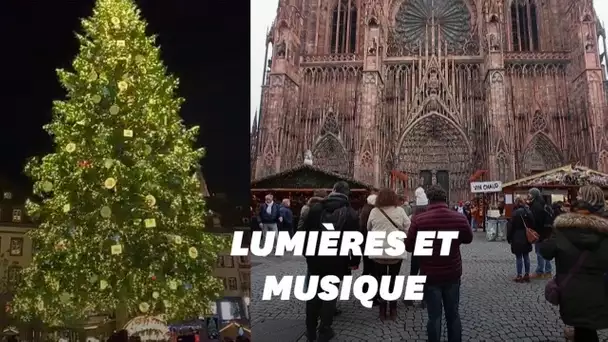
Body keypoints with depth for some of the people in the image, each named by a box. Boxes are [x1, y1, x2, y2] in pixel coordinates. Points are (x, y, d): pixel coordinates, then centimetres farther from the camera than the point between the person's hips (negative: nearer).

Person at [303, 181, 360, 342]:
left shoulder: (316, 208, 0)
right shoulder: (351, 213, -7)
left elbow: (306, 232, 4)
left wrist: (307, 253, 14)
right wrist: (355, 260, 4)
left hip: (315, 258, 2)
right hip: (336, 260, -2)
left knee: (313, 293, 14)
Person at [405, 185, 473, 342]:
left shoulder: (419, 220, -17)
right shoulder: (459, 218, -9)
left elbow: (409, 246, -7)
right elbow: (468, 239, 11)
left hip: (430, 275, -2)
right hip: (453, 273, 3)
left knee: (434, 316, 6)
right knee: (453, 314, 16)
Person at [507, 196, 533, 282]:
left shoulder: (516, 213, -16)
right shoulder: (529, 212, 3)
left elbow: (511, 226, -13)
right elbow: (532, 224, 9)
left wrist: (509, 238, -2)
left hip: (517, 239, -6)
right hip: (527, 238, 6)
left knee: (519, 257, 0)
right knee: (526, 256, 13)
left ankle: (519, 276, 3)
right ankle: (527, 275, 18)